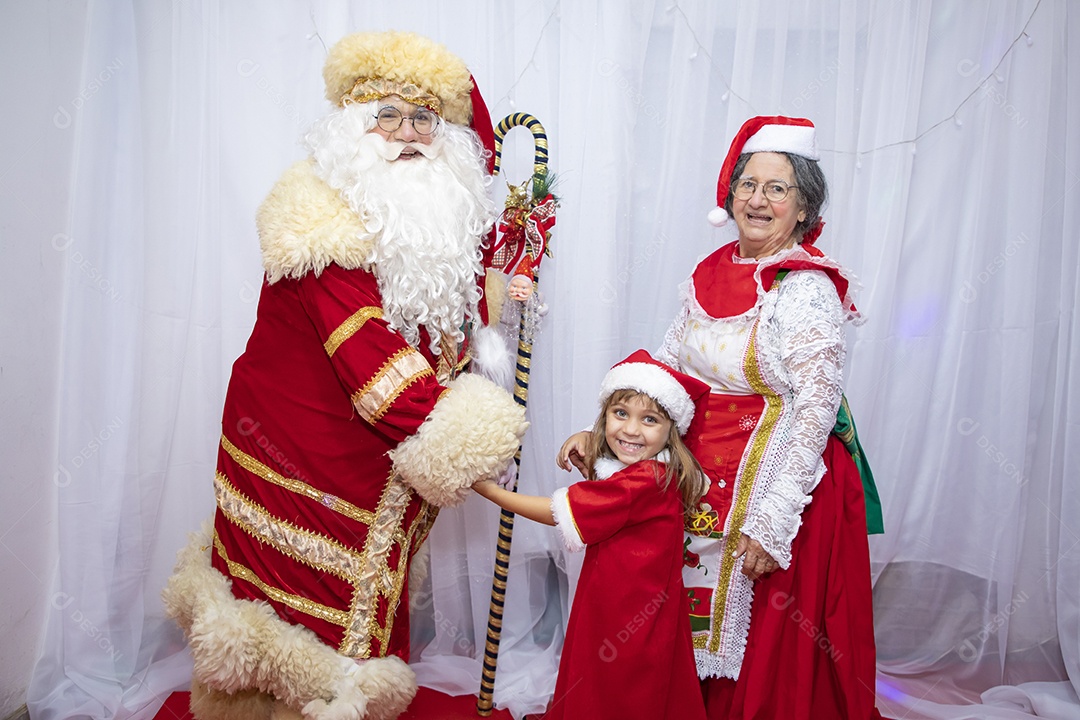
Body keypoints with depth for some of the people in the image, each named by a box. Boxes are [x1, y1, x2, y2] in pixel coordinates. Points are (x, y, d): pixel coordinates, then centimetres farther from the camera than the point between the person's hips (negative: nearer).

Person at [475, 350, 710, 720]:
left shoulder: (643, 483, -26)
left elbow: (556, 512, -19)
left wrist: (486, 488, -10)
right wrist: (586, 440, 7)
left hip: (630, 626, -9)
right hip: (607, 611, 9)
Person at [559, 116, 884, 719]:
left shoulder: (807, 289, -14)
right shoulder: (710, 274, 5)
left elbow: (816, 409, -18)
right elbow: (664, 372, 9)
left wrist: (772, 522, -21)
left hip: (777, 484, -6)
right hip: (701, 485, 6)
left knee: (764, 642, 9)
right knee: (699, 630, 18)